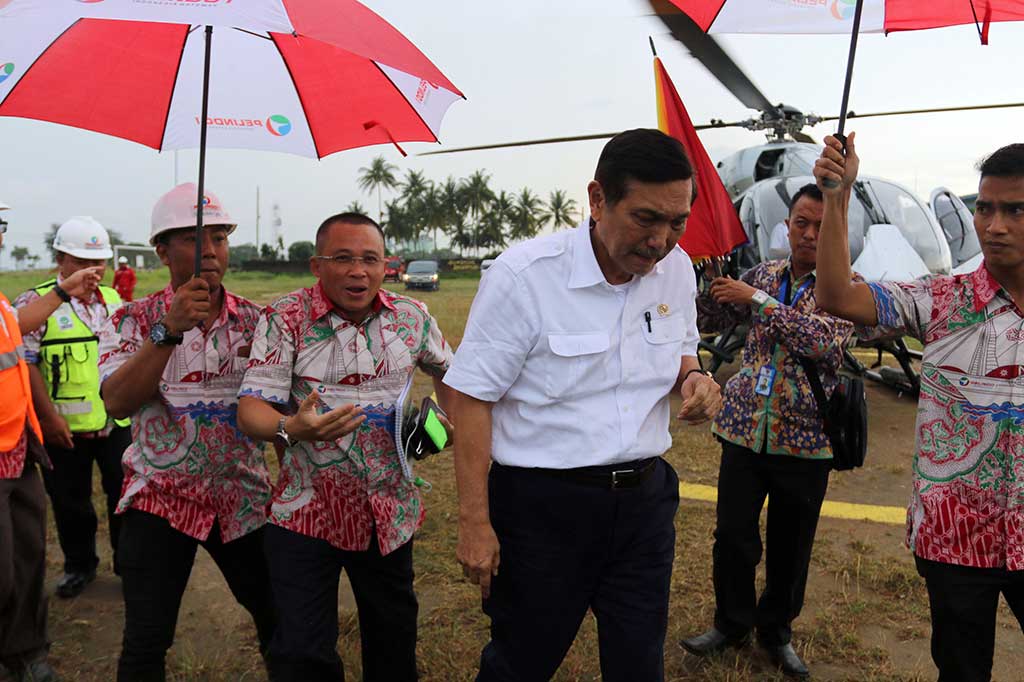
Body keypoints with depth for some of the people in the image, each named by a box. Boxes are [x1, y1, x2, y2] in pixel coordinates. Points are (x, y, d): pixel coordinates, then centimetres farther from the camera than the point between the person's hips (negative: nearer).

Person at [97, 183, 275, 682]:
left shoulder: (255, 319, 1)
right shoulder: (133, 320, -4)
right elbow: (117, 402, -19)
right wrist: (169, 329, -28)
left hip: (243, 495, 2)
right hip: (160, 498, -2)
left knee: (277, 615, 10)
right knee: (146, 639, -1)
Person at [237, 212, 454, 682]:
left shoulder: (412, 317, -1)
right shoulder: (285, 319, -10)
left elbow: (446, 369, 19)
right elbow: (251, 409, -18)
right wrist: (292, 429, -38)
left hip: (391, 513, 4)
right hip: (306, 514, -3)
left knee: (395, 640, 20)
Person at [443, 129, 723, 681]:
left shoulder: (677, 269, -1)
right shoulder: (523, 274, -18)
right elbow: (472, 397, -14)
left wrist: (692, 378, -8)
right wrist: (475, 522, -15)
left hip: (644, 497, 5)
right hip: (542, 505, -4)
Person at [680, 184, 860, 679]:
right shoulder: (762, 273, 8)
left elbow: (826, 340, -22)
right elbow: (707, 319, 8)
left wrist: (759, 300, -22)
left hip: (805, 439, -2)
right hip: (744, 429, 2)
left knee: (790, 545, 11)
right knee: (732, 534, 6)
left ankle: (776, 630, 33)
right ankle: (731, 623, 28)